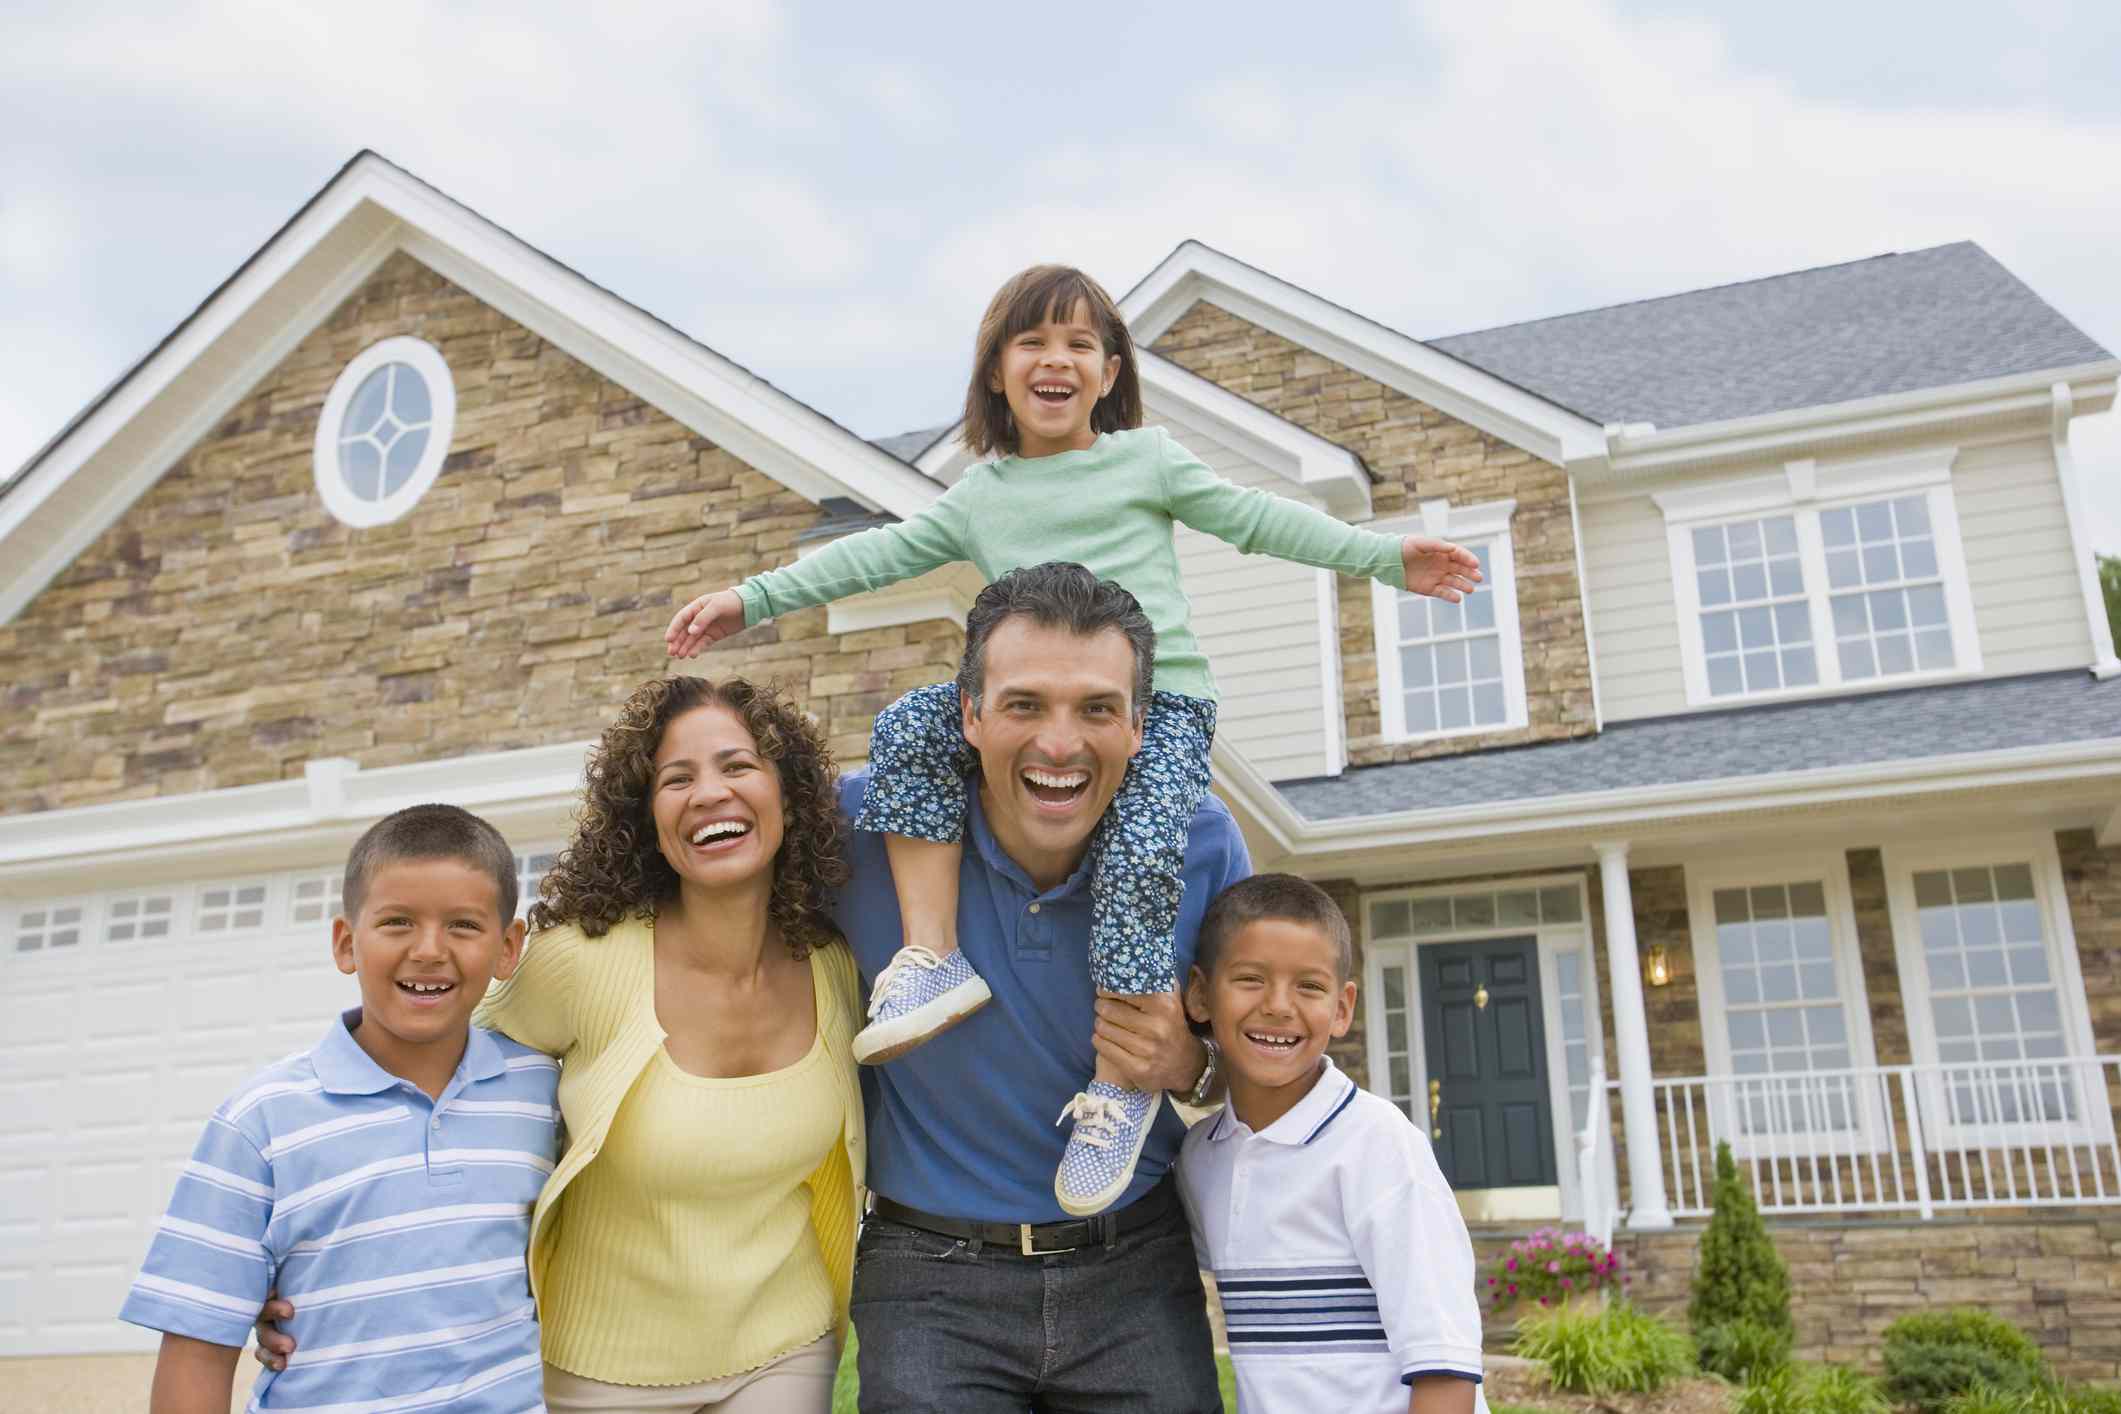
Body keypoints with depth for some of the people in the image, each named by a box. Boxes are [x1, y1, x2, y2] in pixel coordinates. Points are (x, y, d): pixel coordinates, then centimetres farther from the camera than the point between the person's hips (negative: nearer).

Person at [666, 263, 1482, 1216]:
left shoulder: (1147, 459, 9)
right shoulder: (978, 496, 17)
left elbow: (1256, 520, 10)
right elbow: (881, 555, 16)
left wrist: (1387, 558, 6)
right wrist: (752, 599, 12)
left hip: (1159, 698, -3)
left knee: (1138, 855, -28)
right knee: (907, 727, -20)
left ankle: (1120, 1083, -13)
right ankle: (933, 958, -20)